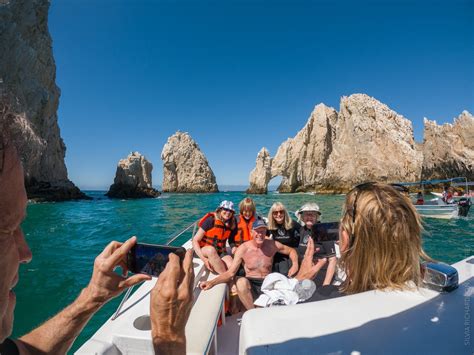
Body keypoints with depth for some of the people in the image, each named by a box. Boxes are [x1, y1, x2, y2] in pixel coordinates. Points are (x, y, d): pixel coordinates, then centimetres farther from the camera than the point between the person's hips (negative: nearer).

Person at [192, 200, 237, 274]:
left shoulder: (232, 225, -3)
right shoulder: (210, 220, -15)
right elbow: (195, 241, -16)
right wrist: (203, 259, -26)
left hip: (220, 252, 3)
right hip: (204, 250, -2)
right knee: (211, 250, -38)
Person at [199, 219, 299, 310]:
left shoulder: (272, 245, -2)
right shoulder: (243, 249, -8)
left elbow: (292, 251, 13)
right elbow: (230, 273, -9)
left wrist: (295, 264, -7)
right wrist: (211, 282, -23)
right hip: (251, 284, -2)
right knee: (241, 282, -36)